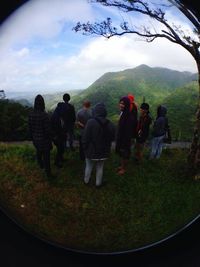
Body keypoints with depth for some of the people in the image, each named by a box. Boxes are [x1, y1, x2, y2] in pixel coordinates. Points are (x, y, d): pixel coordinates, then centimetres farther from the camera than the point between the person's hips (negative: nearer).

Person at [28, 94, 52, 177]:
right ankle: (48, 173, 26)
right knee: (46, 156, 11)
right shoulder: (44, 115, -27)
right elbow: (48, 131, -22)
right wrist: (50, 142, -9)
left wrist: (32, 138, 16)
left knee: (39, 152, 31)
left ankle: (41, 164, 56)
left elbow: (30, 128, 1)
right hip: (44, 139, -5)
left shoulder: (31, 114, -9)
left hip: (36, 139, 6)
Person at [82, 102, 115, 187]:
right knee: (100, 168, 19)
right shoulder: (110, 124, -7)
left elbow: (85, 138, -17)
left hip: (91, 151, -2)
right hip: (104, 151, 3)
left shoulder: (91, 122, -21)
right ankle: (98, 183, 34)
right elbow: (112, 138, 4)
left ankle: (86, 180, 39)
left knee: (88, 167, 20)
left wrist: (85, 148, -2)